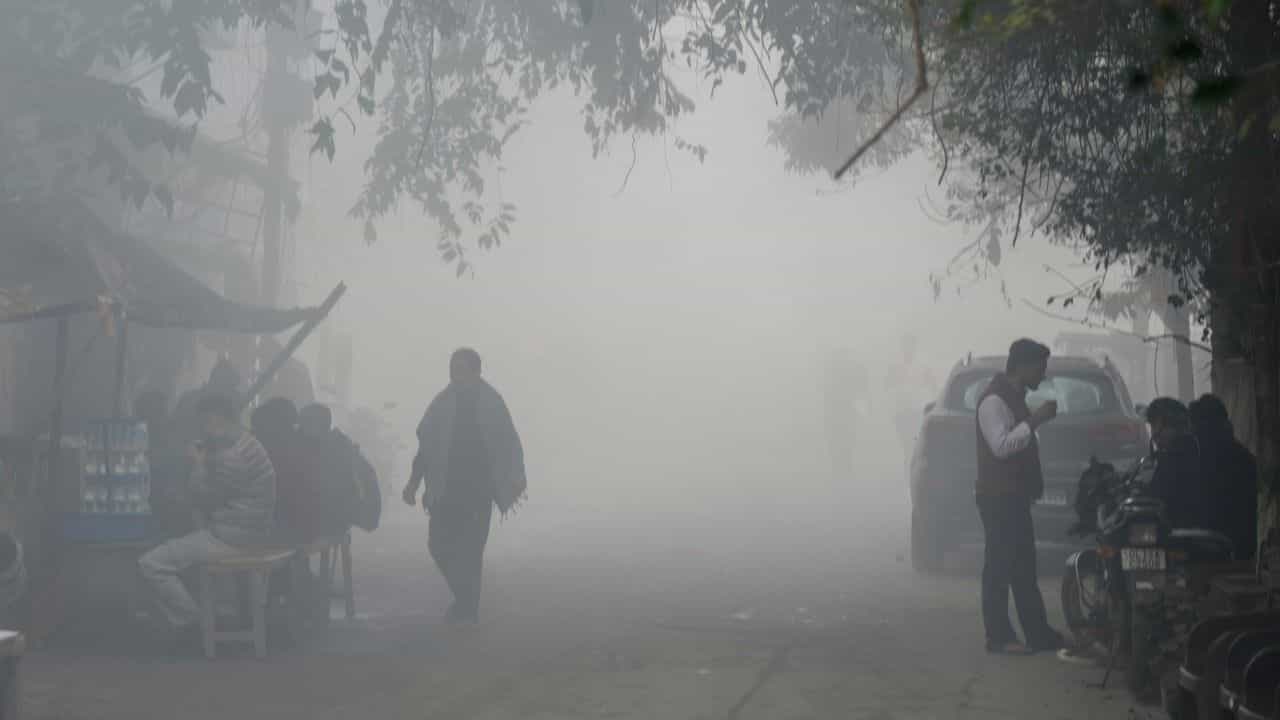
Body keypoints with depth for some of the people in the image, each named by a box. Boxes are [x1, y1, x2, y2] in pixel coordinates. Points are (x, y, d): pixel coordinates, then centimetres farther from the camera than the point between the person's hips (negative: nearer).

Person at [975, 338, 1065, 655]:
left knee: (1023, 569, 11)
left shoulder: (1016, 397, 16)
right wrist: (1035, 420, -21)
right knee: (1000, 566, -6)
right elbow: (1001, 445, -23)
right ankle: (998, 637, -3)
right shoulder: (994, 400, -14)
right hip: (998, 497, -10)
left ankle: (1038, 634, 14)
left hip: (1015, 497, 10)